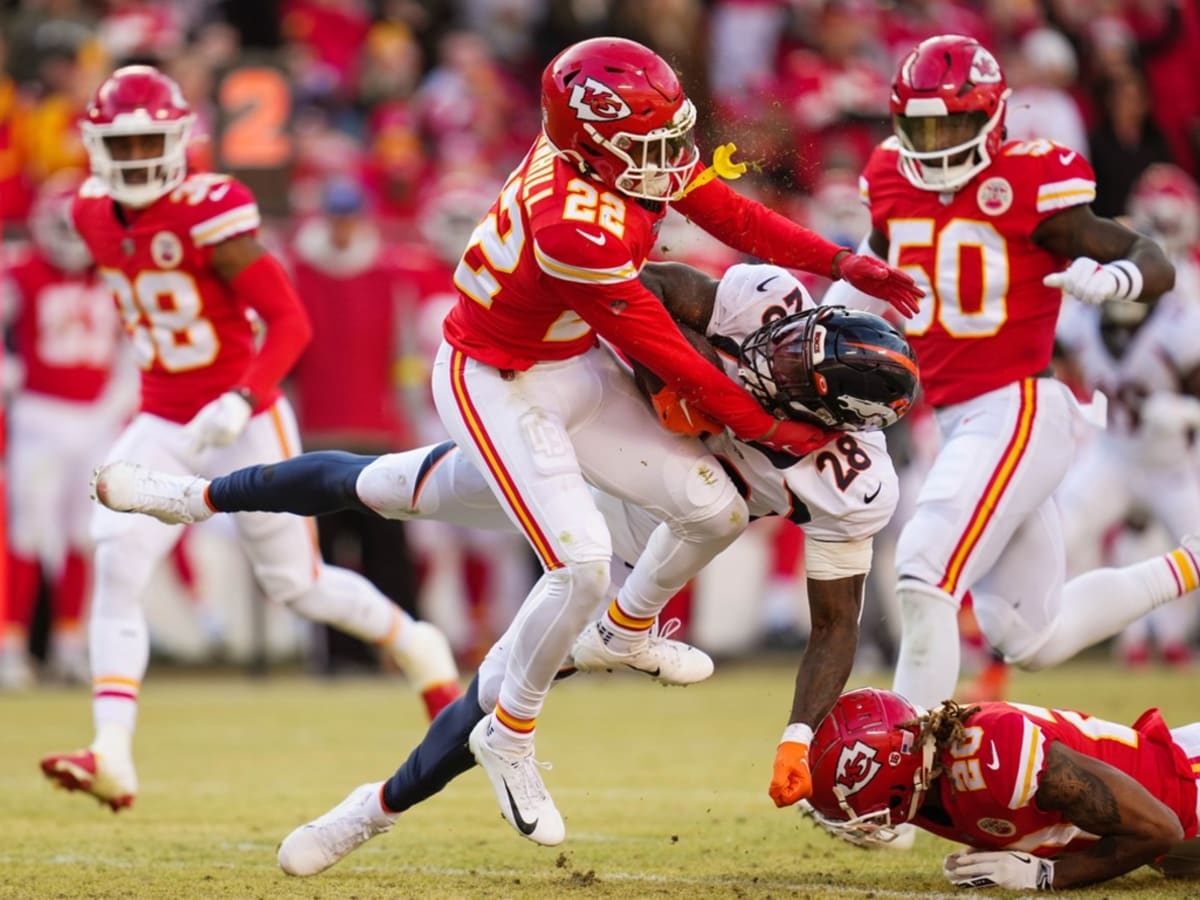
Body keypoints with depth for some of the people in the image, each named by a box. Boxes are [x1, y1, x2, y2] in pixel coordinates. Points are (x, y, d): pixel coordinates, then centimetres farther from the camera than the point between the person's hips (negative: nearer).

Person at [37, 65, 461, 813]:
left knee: (297, 584, 9)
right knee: (118, 569, -15)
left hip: (245, 425, -5)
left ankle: (415, 645, 39)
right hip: (163, 428, 5)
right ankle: (113, 755, -22)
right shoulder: (95, 214, 0)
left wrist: (241, 401, -34)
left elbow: (291, 321, -23)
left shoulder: (211, 212, -21)